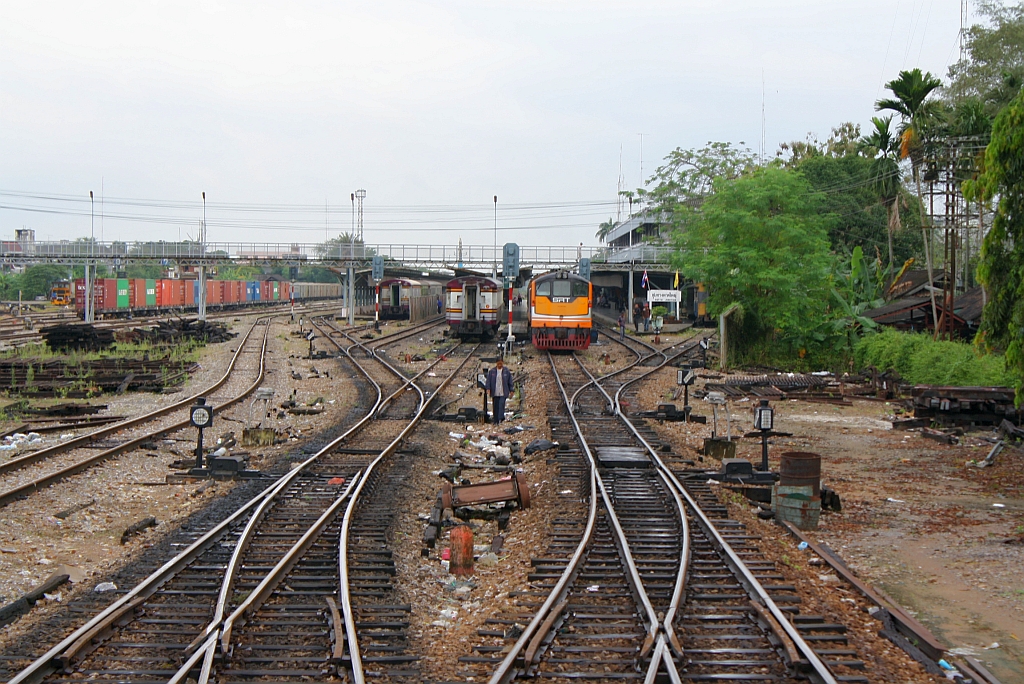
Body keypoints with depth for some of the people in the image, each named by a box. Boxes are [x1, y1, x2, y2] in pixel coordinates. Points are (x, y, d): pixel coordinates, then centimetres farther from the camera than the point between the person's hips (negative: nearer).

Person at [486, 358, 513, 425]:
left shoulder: (506, 371, 2)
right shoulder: (492, 371, 3)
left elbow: (510, 381, 7)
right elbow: (488, 380, 4)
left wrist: (511, 390, 5)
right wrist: (488, 388, -8)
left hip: (503, 392, -2)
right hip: (495, 393, 2)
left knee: (501, 404, -17)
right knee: (495, 406, 4)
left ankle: (501, 418, -21)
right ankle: (496, 420, 11)